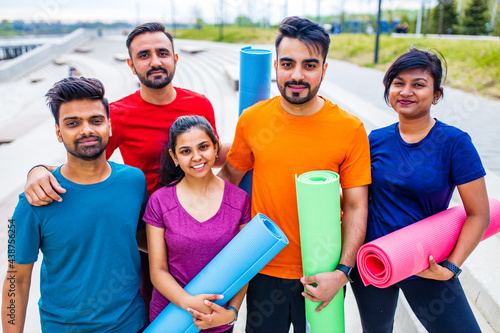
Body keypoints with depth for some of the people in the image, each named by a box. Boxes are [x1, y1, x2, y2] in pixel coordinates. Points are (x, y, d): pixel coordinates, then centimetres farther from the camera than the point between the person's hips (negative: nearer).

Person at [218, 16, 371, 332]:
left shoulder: (351, 129, -11)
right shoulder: (251, 119, -6)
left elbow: (356, 207, -8)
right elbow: (231, 175, 7)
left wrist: (342, 271, -16)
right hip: (264, 270, 2)